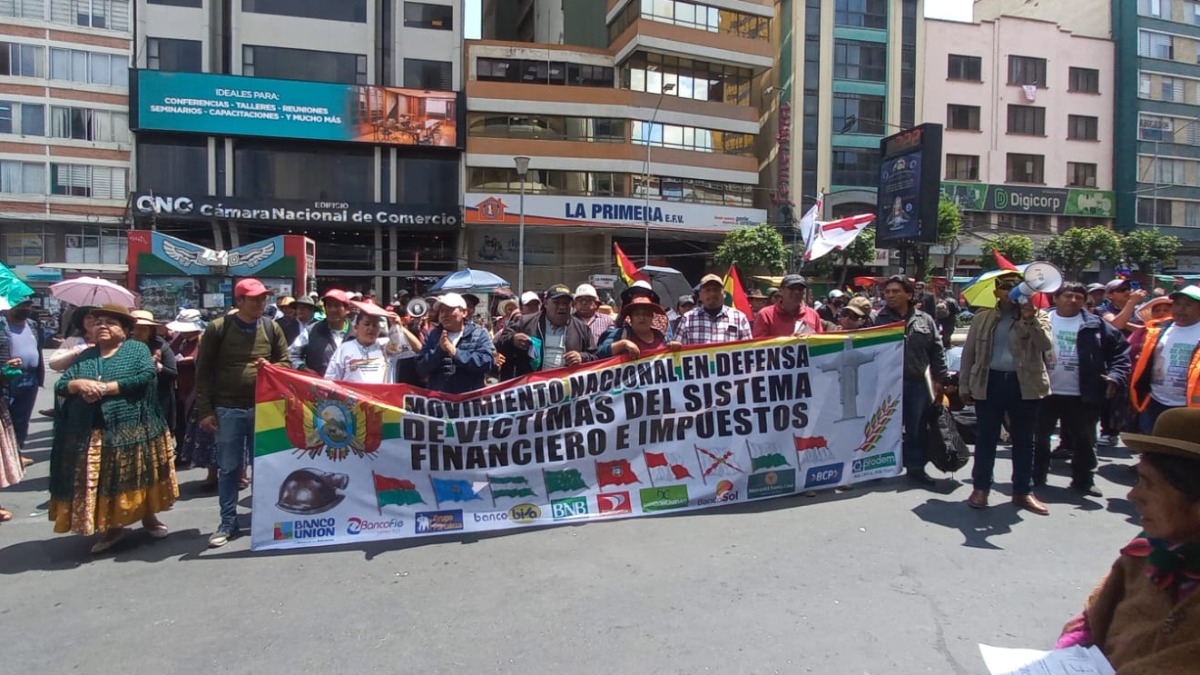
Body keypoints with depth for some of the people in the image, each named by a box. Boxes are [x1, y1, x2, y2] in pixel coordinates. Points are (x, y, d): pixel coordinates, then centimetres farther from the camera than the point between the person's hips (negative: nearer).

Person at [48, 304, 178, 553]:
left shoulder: (137, 349, 3)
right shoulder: (85, 356, 15)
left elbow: (146, 376, -14)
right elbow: (60, 385, 11)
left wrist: (106, 388, -16)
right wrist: (79, 384, -12)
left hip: (131, 429, -4)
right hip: (90, 433, 4)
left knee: (137, 475, 4)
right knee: (99, 481, 7)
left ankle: (148, 516, 23)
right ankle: (112, 526, 21)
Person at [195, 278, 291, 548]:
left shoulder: (272, 328, 3)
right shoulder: (218, 328, -5)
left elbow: (286, 363, 10)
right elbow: (203, 371, -2)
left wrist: (271, 367, -14)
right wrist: (205, 410, -6)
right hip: (228, 409, -2)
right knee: (228, 469, 6)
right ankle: (228, 523, 19)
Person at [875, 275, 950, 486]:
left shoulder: (925, 320, 8)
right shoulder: (877, 319, 0)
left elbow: (937, 352, 10)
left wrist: (940, 379, 6)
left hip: (918, 383, 3)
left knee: (917, 429, 11)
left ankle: (916, 467, 25)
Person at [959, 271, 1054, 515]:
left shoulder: (1037, 316, 5)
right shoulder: (982, 318, 8)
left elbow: (1046, 345, -12)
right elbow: (969, 352, 9)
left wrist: (1030, 320, -23)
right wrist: (964, 385, 5)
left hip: (1024, 384, 0)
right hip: (990, 382, 0)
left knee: (1024, 439, 9)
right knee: (986, 437, 5)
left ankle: (1023, 491, 20)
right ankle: (981, 487, 15)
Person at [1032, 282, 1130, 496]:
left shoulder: (1095, 325, 2)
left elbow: (1120, 350, 5)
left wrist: (1115, 377, -7)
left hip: (1081, 396, 1)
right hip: (1044, 392, -1)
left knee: (1084, 441, 11)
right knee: (1039, 437, 10)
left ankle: (1083, 480, 26)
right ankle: (1036, 477, 23)